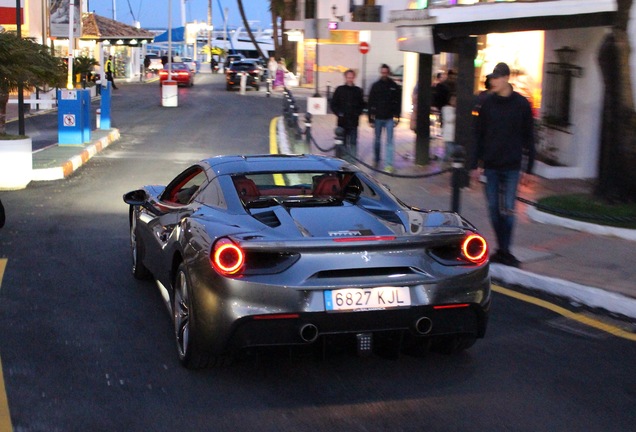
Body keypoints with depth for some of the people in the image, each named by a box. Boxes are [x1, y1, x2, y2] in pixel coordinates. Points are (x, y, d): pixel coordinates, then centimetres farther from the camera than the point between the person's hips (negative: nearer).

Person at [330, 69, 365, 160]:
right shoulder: (340, 89, 1)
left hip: (354, 121, 0)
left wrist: (357, 113, -1)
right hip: (342, 121, 0)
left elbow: (362, 105, 14)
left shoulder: (358, 90, 6)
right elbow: (333, 104, 4)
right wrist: (339, 113, -7)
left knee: (353, 142, -4)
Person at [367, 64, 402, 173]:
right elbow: (370, 102, 3)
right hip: (378, 118, 2)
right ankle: (376, 160, 28)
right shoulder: (375, 86, 3)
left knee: (389, 141, -6)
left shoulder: (394, 87, 1)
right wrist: (371, 118, 0)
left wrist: (396, 117, -4)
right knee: (377, 140, 12)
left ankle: (389, 164, -9)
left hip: (389, 118, -1)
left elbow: (398, 103, 3)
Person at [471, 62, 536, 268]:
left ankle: (504, 251, 0)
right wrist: (475, 164, 5)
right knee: (494, 209, 5)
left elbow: (528, 137, 2)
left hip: (511, 166, -3)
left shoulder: (521, 104, -2)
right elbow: (479, 135, 8)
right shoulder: (488, 103, 4)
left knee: (507, 210, -5)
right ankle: (502, 249, 16)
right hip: (490, 165, 3)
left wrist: (529, 168, 0)